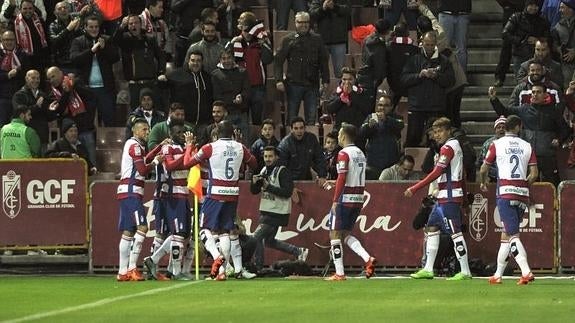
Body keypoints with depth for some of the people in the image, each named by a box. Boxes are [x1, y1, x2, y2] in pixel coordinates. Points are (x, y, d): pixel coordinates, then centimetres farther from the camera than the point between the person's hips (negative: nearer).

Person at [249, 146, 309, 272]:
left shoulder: (282, 171, -14)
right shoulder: (264, 171, 11)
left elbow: (287, 192, -22)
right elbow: (254, 191, 13)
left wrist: (269, 187, -25)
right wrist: (254, 182, -9)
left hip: (277, 213, -9)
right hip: (266, 212, 9)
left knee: (257, 237, -12)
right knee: (269, 241, 18)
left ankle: (258, 268, -4)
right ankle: (299, 252, 28)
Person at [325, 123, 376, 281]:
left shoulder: (344, 153, -12)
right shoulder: (360, 153, 14)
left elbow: (342, 178, -19)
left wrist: (335, 201, -19)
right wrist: (334, 183, 28)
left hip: (345, 199, -8)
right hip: (359, 199, 8)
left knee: (335, 234, 1)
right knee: (346, 233, 17)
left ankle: (339, 273, -2)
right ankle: (368, 259, -2)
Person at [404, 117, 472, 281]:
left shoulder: (448, 148, -12)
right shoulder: (455, 145, 18)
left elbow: (436, 173, -19)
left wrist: (414, 189, -19)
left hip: (449, 196, -11)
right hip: (444, 197, 11)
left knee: (455, 231, -10)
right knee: (432, 227, 13)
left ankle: (465, 271, -9)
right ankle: (428, 269, 15)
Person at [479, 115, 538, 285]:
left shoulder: (497, 144, 2)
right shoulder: (527, 146, 8)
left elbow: (483, 170, 7)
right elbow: (534, 173, 3)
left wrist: (483, 183, 28)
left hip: (505, 193, -4)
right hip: (523, 194, 4)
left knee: (512, 234, -10)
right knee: (506, 234, 14)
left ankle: (526, 272, -25)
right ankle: (498, 274, 18)